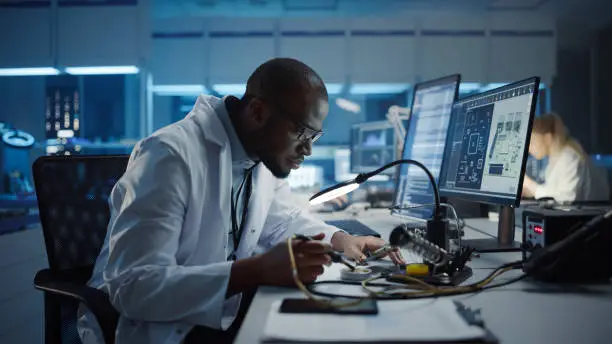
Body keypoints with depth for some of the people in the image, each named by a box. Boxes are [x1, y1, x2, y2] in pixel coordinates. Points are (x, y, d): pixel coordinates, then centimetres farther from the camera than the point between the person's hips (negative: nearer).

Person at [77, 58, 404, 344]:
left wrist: (339, 239, -2)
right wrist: (257, 271, -36)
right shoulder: (171, 156, -26)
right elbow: (132, 287, -30)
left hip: (223, 310, 8)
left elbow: (277, 217, 17)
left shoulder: (265, 151, -2)